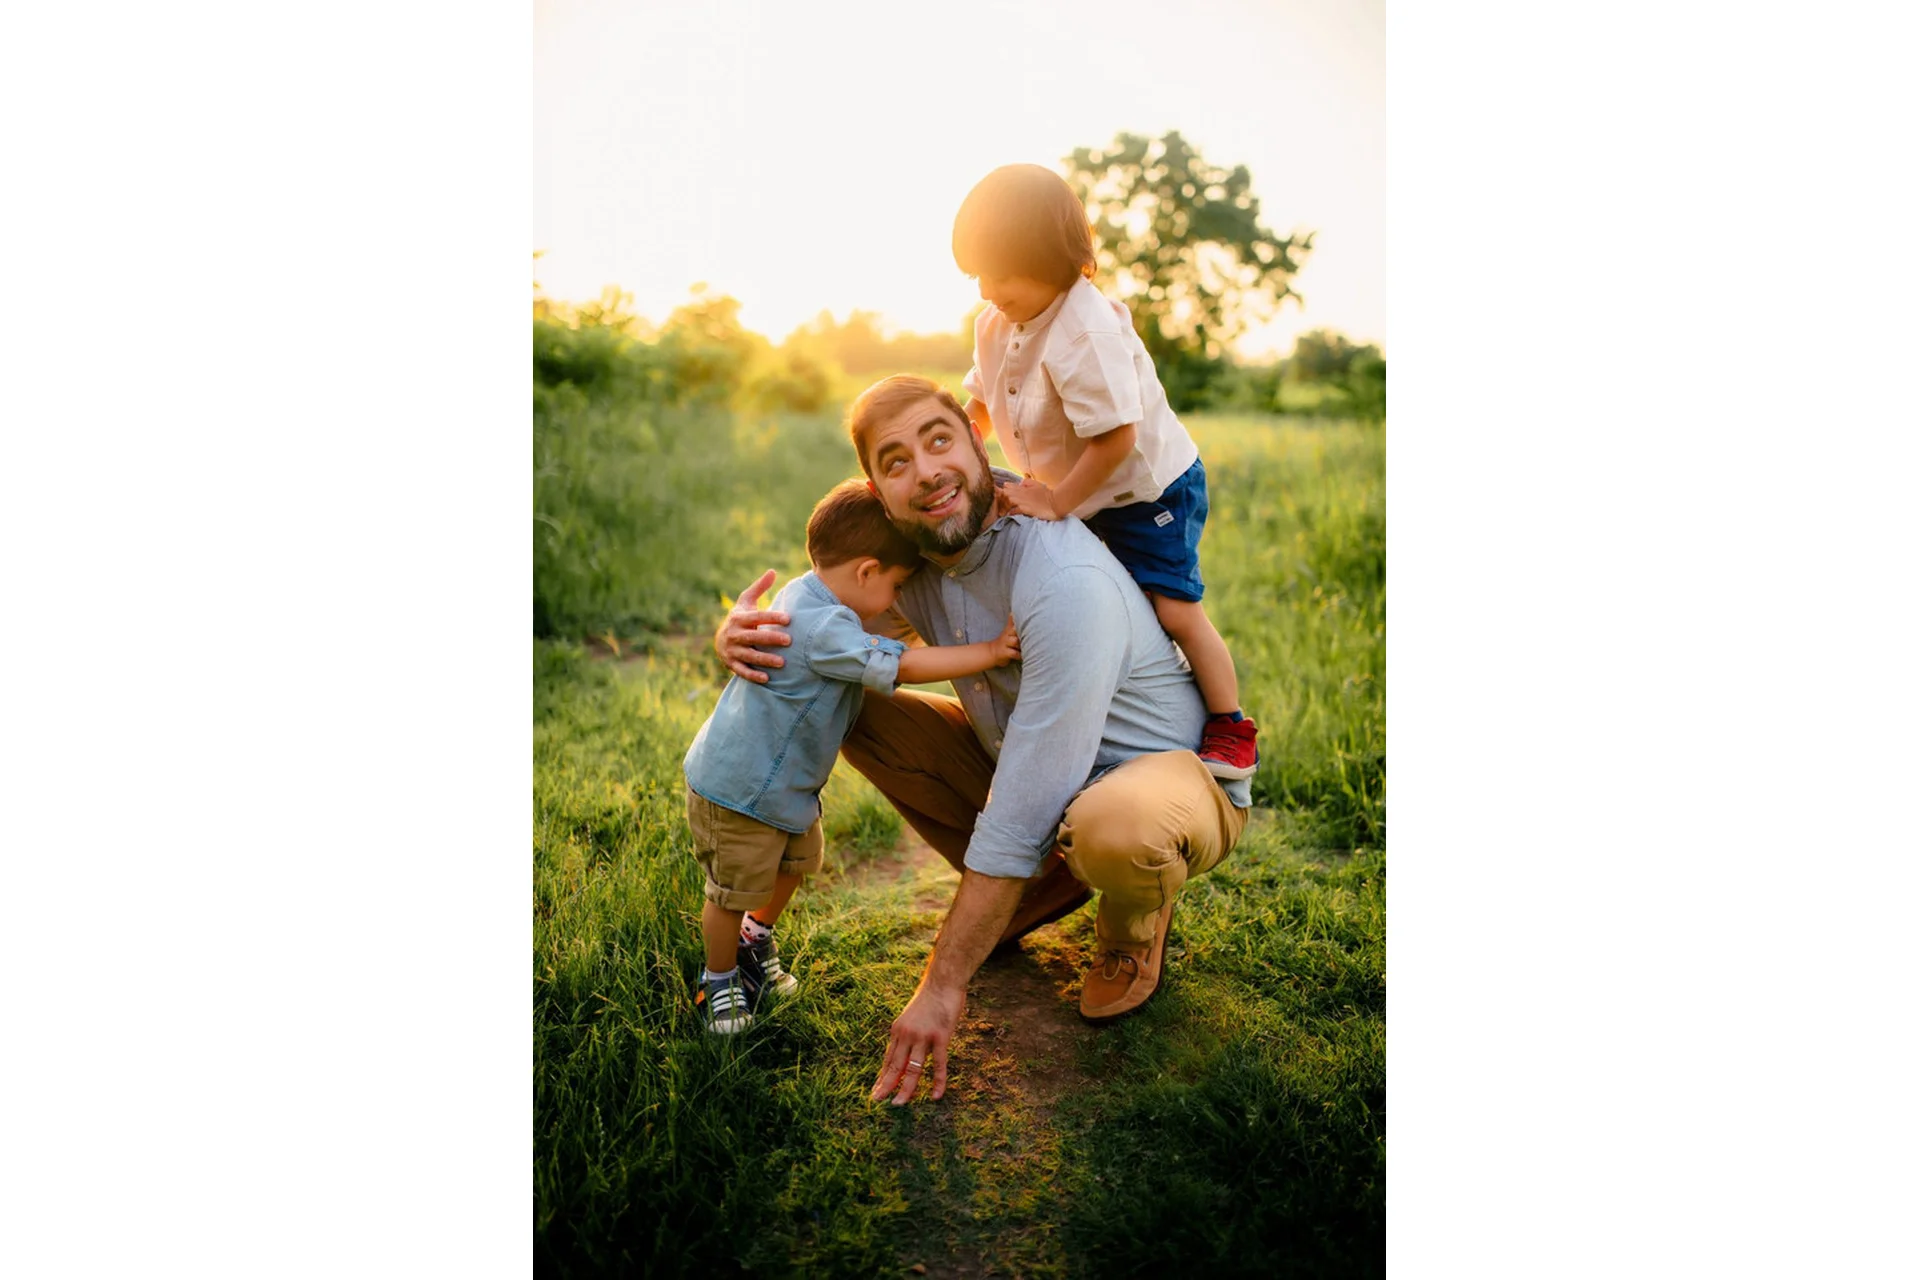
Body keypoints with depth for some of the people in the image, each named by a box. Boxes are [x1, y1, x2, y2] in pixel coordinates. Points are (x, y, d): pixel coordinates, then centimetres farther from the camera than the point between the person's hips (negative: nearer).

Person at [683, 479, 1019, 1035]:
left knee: (794, 863, 24)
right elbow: (903, 666, -34)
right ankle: (719, 979, 28)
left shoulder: (809, 597, 0)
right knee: (735, 892, 5)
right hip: (736, 792, -10)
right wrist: (991, 651, -29)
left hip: (785, 784, 10)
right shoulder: (822, 628, -33)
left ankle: (756, 937, 48)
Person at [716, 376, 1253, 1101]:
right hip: (1036, 769, 7)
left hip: (1181, 772, -7)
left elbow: (1023, 813, -33)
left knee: (1111, 825, -42)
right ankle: (1046, 883, 9)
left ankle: (1135, 923, -1)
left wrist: (943, 985, -29)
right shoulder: (910, 559, -9)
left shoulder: (1067, 583, -34)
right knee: (857, 714, -3)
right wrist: (738, 635, -21)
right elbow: (812, 636, 5)